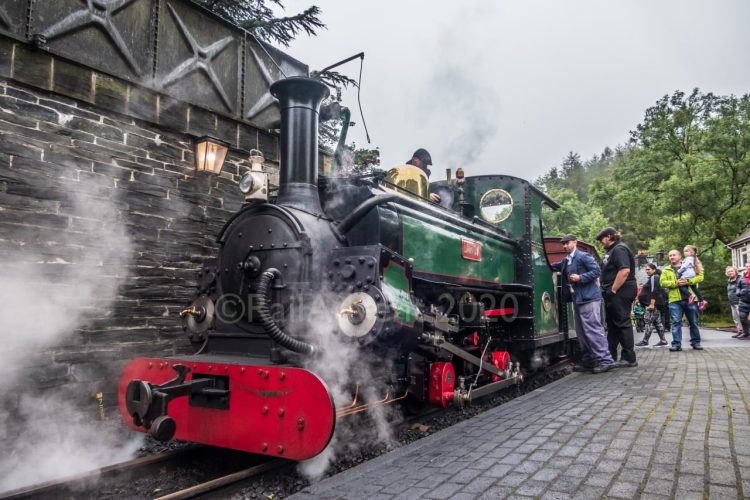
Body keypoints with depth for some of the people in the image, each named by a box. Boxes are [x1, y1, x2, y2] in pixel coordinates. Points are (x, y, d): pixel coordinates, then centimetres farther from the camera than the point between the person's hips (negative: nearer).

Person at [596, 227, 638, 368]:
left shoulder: (619, 249, -12)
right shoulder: (612, 250, 20)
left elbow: (624, 271, -24)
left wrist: (613, 290, -21)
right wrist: (608, 290, 17)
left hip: (620, 293, -11)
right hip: (614, 294, 11)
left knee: (623, 323, -7)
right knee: (612, 324, 14)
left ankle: (629, 359, -2)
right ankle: (610, 356, 22)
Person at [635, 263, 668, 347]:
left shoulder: (654, 277, -10)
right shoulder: (653, 278, 21)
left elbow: (654, 291, -20)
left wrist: (651, 303, -25)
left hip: (654, 303, -11)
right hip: (656, 304, 11)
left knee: (649, 322, -10)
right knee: (657, 322, 9)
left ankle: (645, 341, -11)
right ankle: (663, 340, 9)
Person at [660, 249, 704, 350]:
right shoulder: (666, 270, 13)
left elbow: (700, 276, 0)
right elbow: (662, 282, 1)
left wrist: (688, 281, -16)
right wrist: (675, 283, -14)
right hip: (675, 300, 0)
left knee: (693, 322, 7)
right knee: (676, 322, -3)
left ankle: (696, 342, 18)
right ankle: (676, 344, -2)